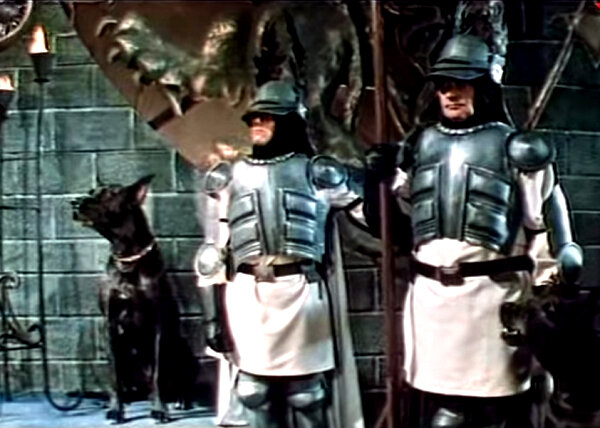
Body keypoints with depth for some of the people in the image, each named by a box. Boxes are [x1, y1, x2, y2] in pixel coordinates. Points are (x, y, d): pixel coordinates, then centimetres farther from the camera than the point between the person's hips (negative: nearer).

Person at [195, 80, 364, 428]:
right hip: (247, 298, 2)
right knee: (256, 392, 7)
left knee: (308, 393, 6)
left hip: (302, 294, -2)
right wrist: (213, 314, 6)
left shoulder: (317, 173, 6)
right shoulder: (228, 178, 11)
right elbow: (213, 253, 10)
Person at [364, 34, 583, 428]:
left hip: (493, 292, -3)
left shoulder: (513, 147, -1)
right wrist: (378, 181, 4)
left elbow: (547, 218, 0)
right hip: (431, 294, 4)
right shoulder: (419, 146, 11)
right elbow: (396, 226, 18)